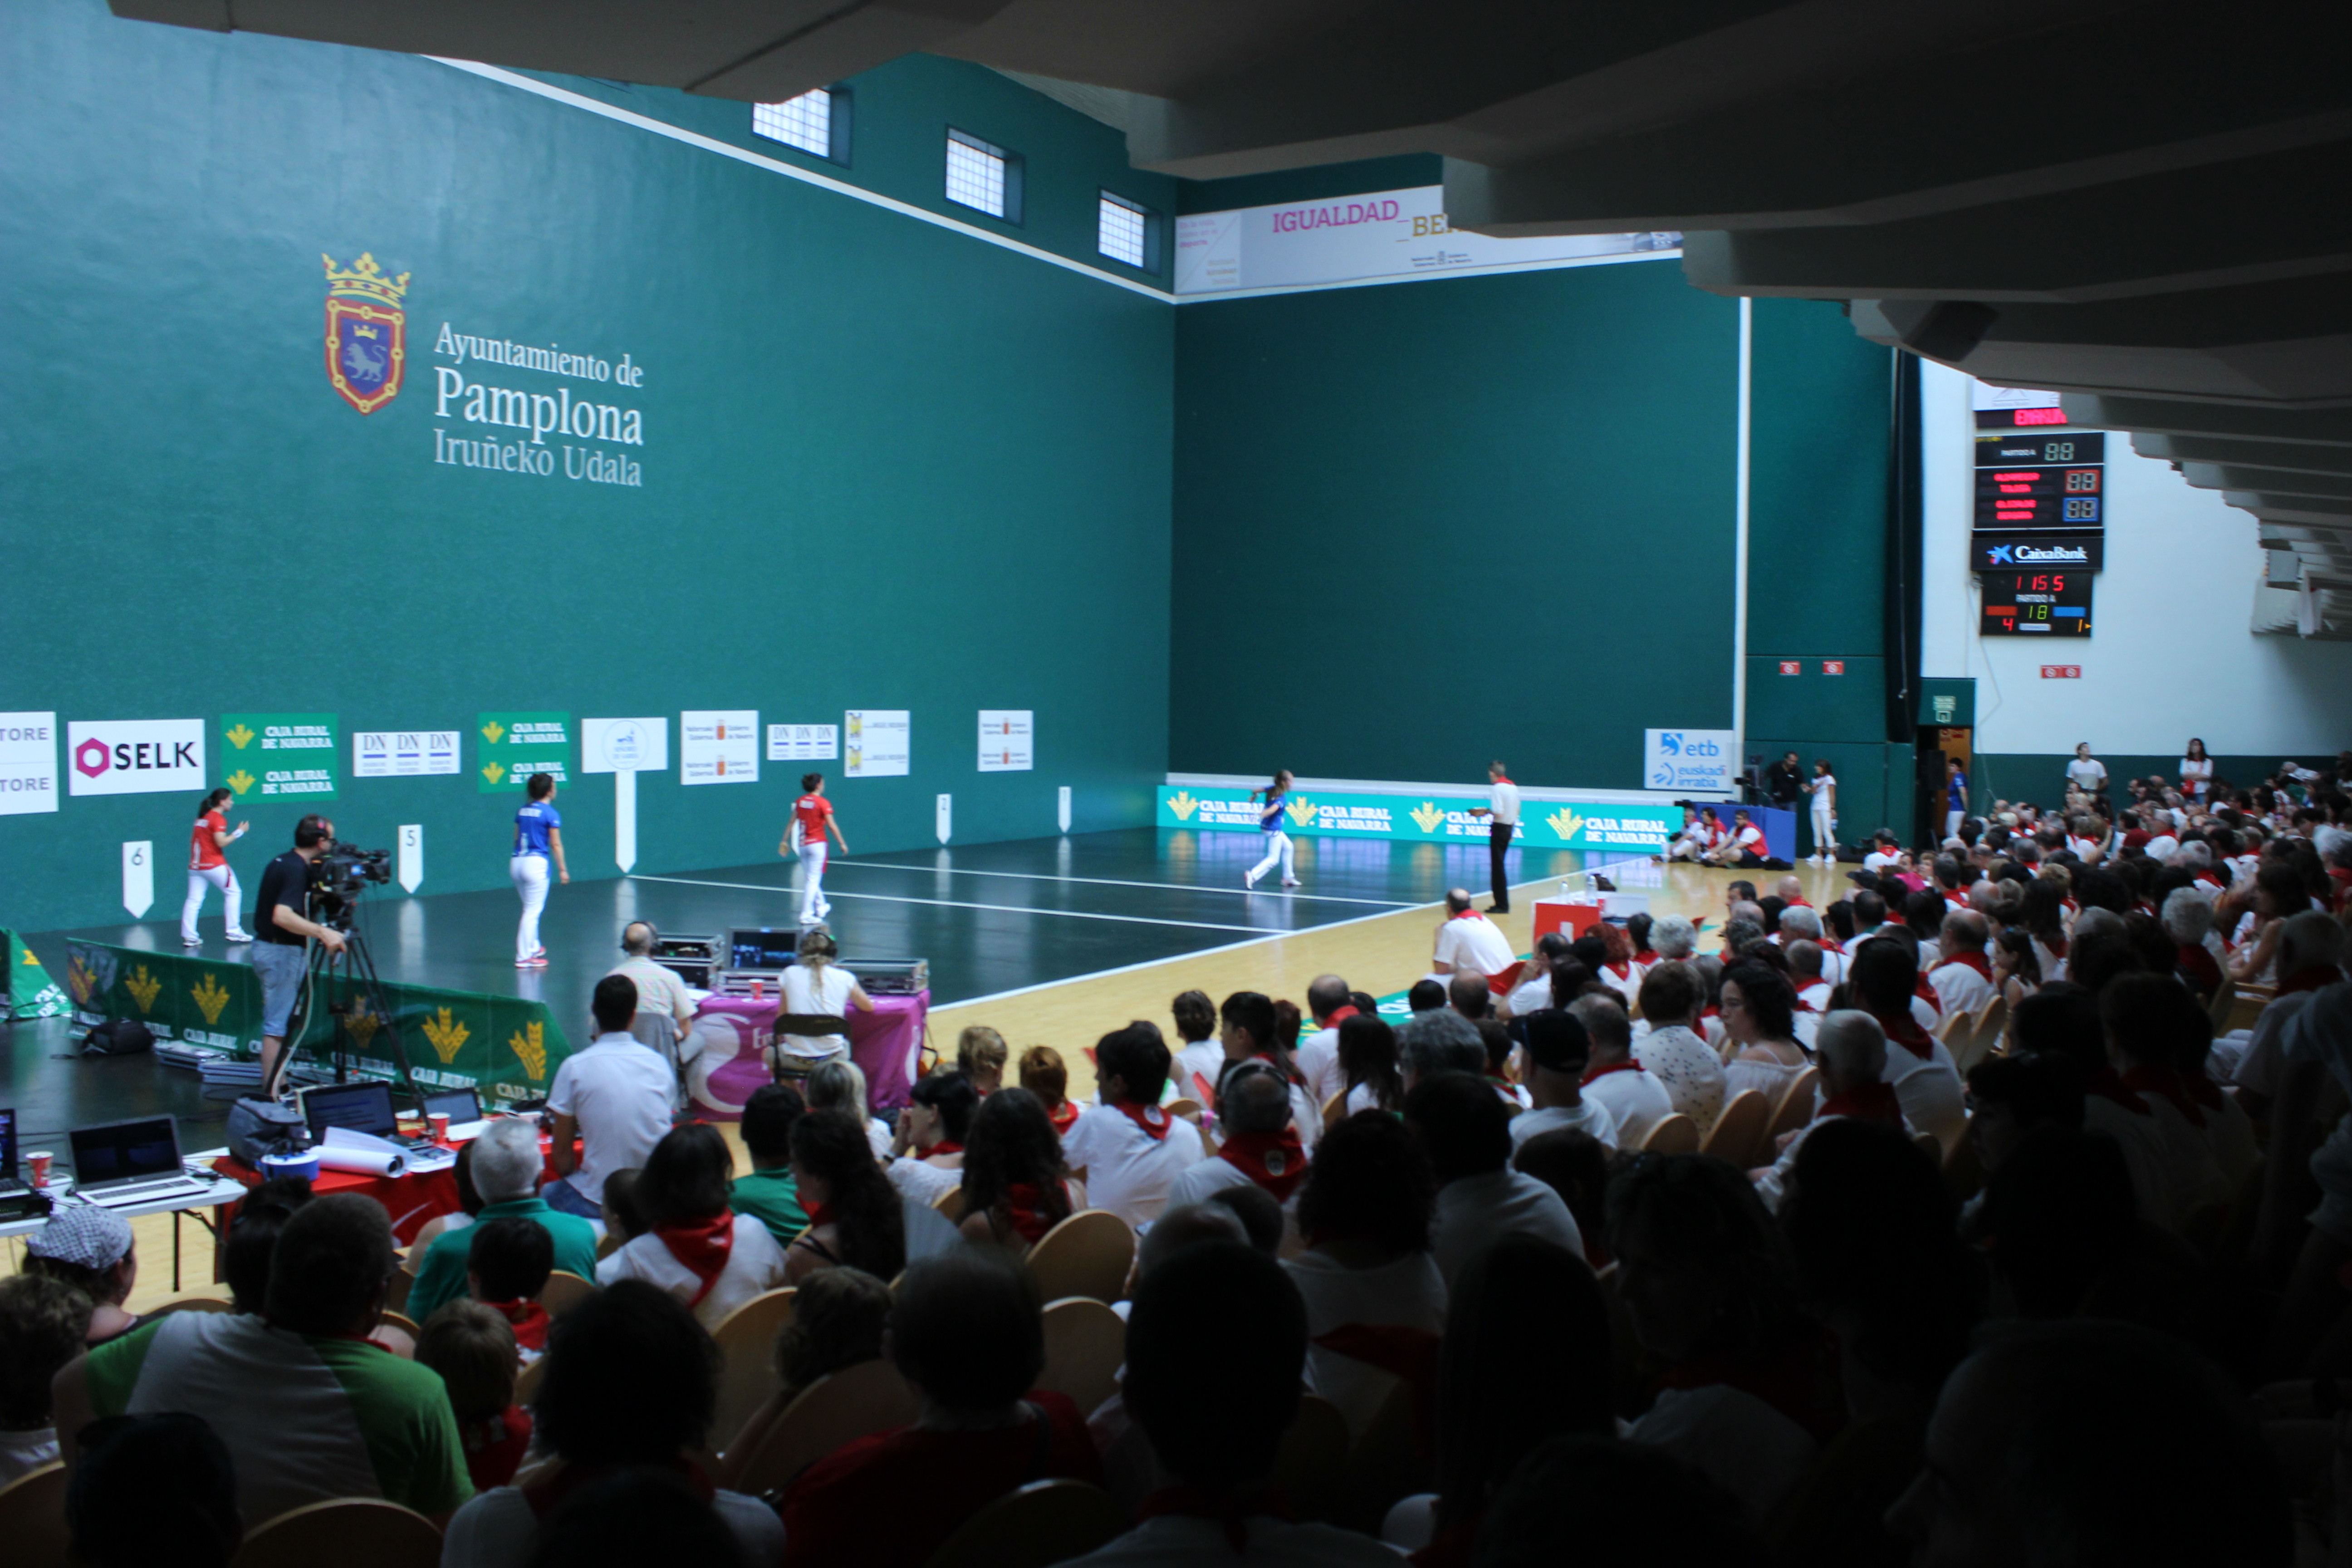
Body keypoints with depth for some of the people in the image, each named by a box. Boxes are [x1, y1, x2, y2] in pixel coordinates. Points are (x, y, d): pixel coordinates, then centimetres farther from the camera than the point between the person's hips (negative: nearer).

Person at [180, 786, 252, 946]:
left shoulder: (202, 817, 13)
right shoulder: (218, 819, -10)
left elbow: (193, 840, 17)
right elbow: (221, 842, -18)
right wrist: (239, 832, -10)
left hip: (195, 866, 7)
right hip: (214, 865, -7)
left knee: (194, 900, 3)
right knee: (233, 892, 5)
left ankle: (189, 936, -3)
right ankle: (234, 932, 3)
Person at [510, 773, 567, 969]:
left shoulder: (523, 811, 10)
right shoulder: (551, 814, -8)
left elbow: (516, 839, 16)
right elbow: (556, 845, -8)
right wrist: (562, 869, -1)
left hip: (517, 862, 7)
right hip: (536, 863, -7)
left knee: (530, 909, 22)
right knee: (532, 912, 0)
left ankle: (533, 948, 34)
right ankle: (523, 958, 2)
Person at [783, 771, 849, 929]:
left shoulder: (800, 802, 5)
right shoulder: (823, 803, -12)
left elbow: (792, 823, 8)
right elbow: (832, 826, -14)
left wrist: (785, 841, 15)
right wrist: (842, 843, -7)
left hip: (802, 845, 6)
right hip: (817, 844, -6)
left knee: (810, 878, 19)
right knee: (813, 880, -3)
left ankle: (821, 907, 34)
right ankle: (806, 916, -6)